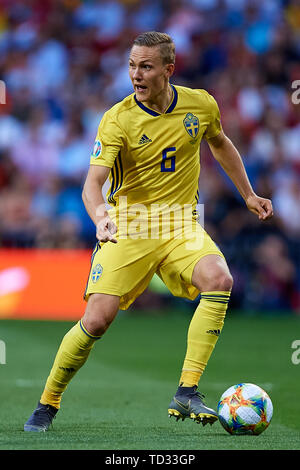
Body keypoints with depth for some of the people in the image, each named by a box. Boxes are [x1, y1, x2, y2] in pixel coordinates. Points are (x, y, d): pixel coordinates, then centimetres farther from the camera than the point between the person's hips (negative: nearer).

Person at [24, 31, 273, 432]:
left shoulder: (201, 105, -1)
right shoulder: (117, 119, -13)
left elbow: (221, 144, 22)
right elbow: (93, 184, -22)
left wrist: (248, 194, 26)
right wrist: (100, 217, -43)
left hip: (180, 224, 3)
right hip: (127, 226, -2)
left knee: (219, 280, -28)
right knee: (97, 319, -15)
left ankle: (186, 394, -24)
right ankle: (48, 404, 8)